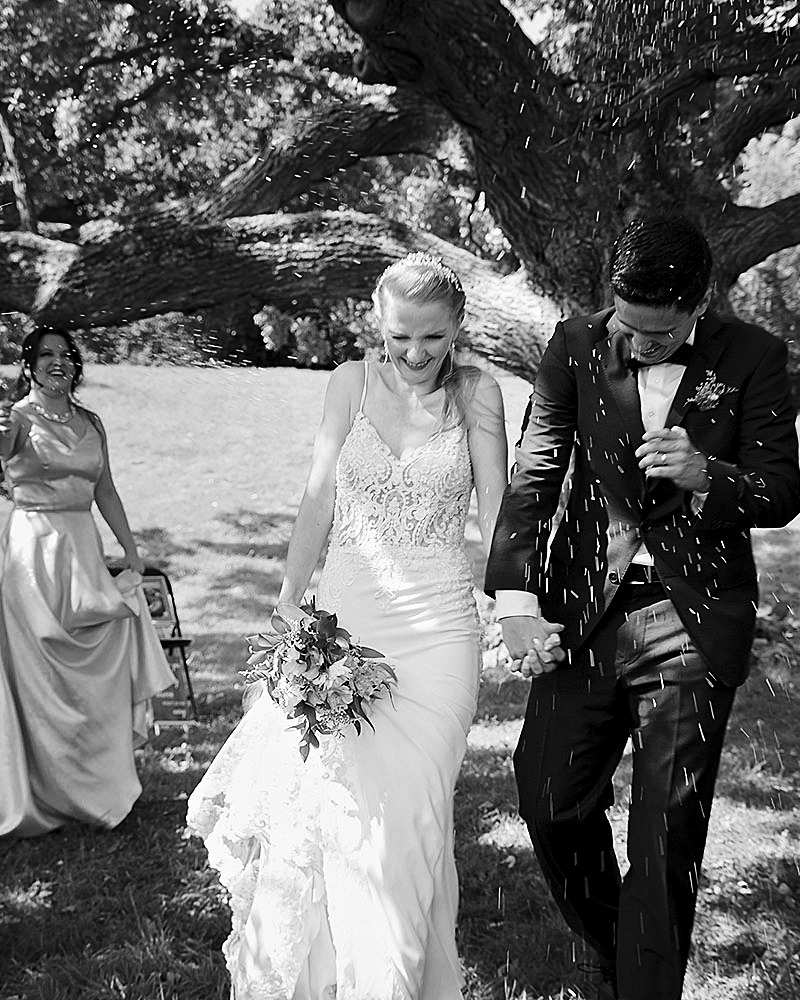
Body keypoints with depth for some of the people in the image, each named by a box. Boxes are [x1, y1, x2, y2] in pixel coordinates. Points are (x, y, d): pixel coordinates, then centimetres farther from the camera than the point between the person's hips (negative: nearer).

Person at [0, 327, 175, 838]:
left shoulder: (90, 422, 12)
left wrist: (131, 551, 12)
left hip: (84, 549, 5)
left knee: (97, 670, 8)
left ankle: (99, 785, 22)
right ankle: (47, 792, 12)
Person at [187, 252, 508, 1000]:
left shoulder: (475, 391, 1)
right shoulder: (352, 382, 3)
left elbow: (496, 510, 0)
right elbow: (317, 503, 3)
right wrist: (286, 607, 0)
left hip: (436, 627, -1)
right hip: (344, 615, 1)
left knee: (404, 811, -3)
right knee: (315, 800, -1)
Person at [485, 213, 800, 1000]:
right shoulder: (575, 348, -1)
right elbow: (533, 478, -3)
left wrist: (705, 476, -22)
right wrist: (517, 599, -15)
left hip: (695, 625, -2)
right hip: (582, 613, 2)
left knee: (668, 833, 4)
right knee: (550, 798, 9)